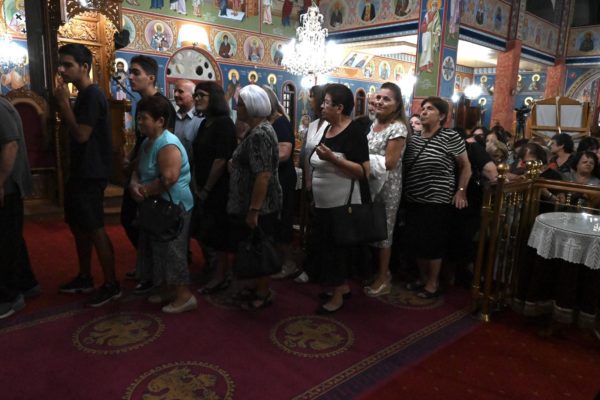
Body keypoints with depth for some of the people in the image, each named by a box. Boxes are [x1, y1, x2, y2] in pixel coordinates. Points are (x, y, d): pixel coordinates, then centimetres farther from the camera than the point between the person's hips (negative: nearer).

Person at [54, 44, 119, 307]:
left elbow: (81, 135, -22)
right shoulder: (82, 96, 15)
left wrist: (64, 102, -17)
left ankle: (111, 285, 4)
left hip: (91, 175, -10)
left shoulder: (92, 95, -16)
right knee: (78, 226, 17)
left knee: (95, 230, -6)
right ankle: (85, 278, 30)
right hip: (79, 172, 11)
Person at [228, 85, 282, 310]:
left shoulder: (259, 135, -21)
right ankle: (259, 288, 32)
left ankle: (263, 295, 19)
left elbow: (263, 175, -27)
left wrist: (253, 210, -26)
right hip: (259, 204, 10)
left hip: (260, 207, -10)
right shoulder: (259, 130, 11)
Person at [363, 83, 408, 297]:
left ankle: (383, 279, 18)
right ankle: (381, 270, 31)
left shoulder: (397, 128, -15)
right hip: (370, 184, 8)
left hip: (387, 186, -7)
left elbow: (389, 162, -21)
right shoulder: (374, 123, 10)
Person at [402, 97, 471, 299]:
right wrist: (405, 190, 9)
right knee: (416, 241, 11)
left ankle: (433, 283, 17)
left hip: (437, 200, -6)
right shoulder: (413, 138, 9)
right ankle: (423, 277, 29)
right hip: (413, 200, 6)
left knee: (433, 242, 1)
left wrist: (461, 191, -7)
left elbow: (466, 165, -1)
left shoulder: (450, 136, -7)